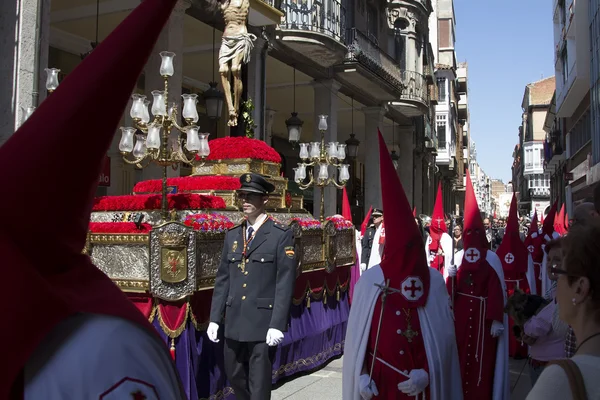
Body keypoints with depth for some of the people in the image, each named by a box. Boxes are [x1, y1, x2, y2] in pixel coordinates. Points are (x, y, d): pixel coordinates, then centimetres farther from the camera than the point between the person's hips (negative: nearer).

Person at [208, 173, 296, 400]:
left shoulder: (281, 235, -6)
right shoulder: (232, 235, 11)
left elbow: (284, 283, -10)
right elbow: (223, 279, 12)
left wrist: (277, 324, -16)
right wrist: (215, 318, 7)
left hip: (263, 322, -5)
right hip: (234, 322, 6)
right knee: (235, 377, 18)